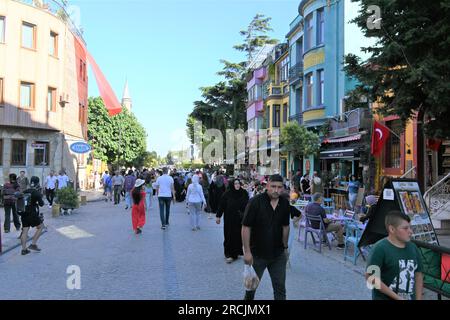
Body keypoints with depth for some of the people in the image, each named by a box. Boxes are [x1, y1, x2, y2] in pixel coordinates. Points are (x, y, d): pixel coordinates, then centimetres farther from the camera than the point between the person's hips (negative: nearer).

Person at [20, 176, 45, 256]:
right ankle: (33, 244, 6)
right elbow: (41, 204, -8)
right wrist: (40, 198, 7)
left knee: (25, 231, 8)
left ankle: (24, 249, 11)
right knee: (40, 227, 12)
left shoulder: (25, 192, 6)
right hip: (33, 214, -6)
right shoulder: (37, 193, -12)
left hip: (24, 213, 6)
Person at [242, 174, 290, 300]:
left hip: (278, 254, 3)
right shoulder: (255, 202, -17)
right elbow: (246, 227, -16)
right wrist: (247, 252, -17)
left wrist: (285, 247, 14)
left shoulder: (285, 204, -2)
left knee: (280, 287, 9)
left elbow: (285, 226, 10)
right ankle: (248, 298, 42)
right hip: (257, 253, -3)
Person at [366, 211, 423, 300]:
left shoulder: (413, 247, 5)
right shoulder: (380, 248, -15)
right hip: (385, 298, -6)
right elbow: (370, 276, -18)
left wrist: (418, 298, 3)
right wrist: (397, 297, -17)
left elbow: (418, 275, 13)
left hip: (410, 298, 7)